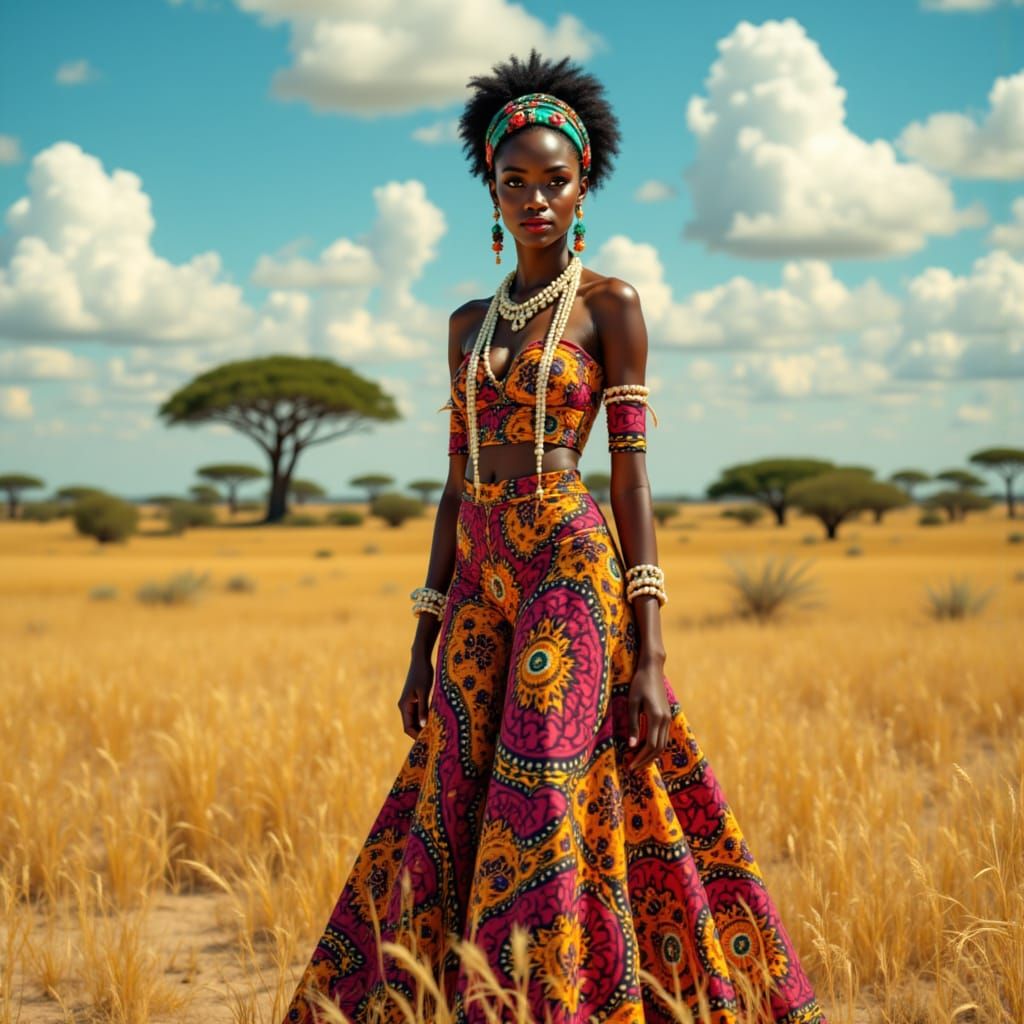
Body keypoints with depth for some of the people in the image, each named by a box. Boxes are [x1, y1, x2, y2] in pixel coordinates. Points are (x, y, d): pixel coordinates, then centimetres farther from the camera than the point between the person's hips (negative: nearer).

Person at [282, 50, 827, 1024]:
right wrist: (422, 647, 12)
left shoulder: (611, 305, 0)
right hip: (481, 586, 6)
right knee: (448, 826, 6)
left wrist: (649, 656, -11)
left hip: (574, 575, -6)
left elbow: (633, 477, -5)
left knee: (541, 829, -10)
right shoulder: (470, 323, 16)